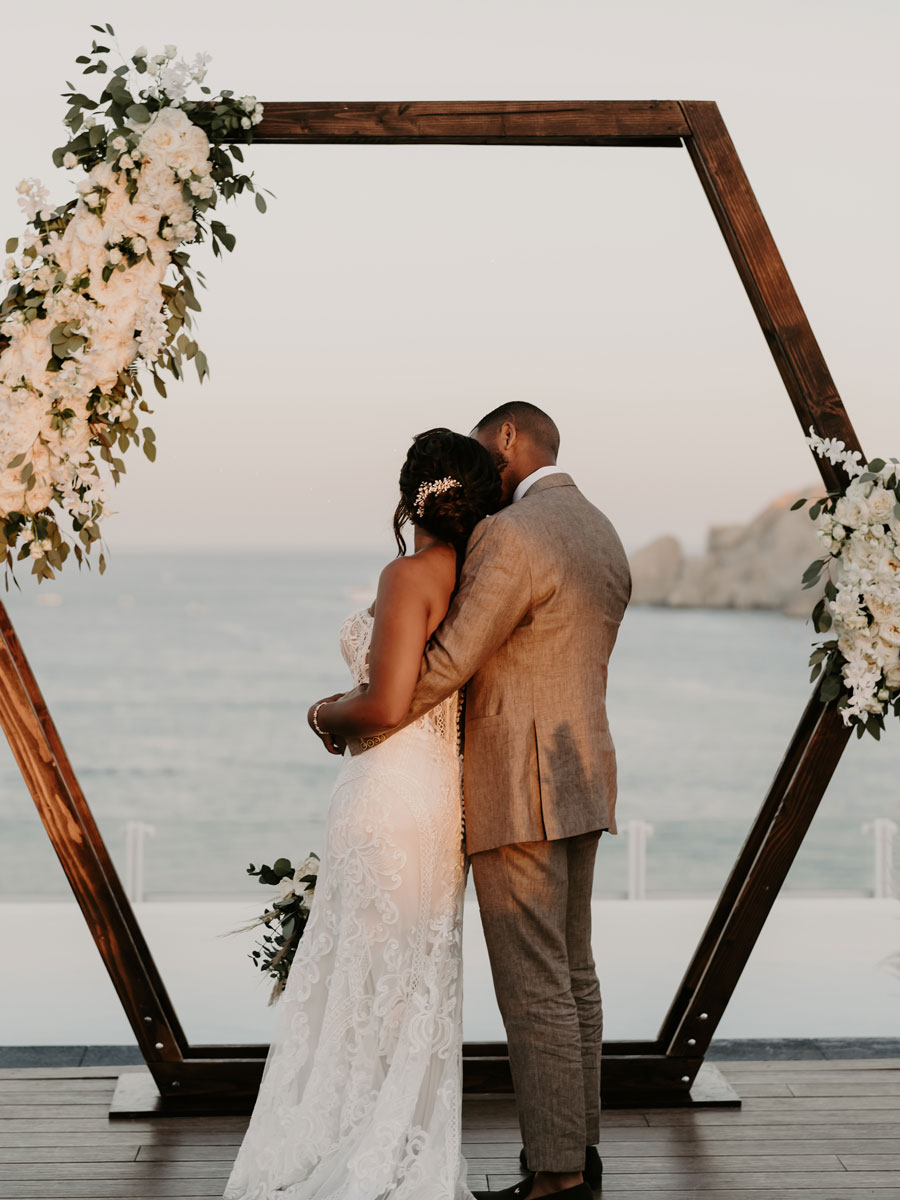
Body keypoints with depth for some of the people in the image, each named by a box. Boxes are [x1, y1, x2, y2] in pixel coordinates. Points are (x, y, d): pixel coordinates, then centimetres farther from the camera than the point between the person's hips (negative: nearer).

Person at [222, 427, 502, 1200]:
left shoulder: (409, 576, -14)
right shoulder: (472, 580, 8)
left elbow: (386, 705, -21)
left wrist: (327, 713, -3)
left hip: (390, 795, -8)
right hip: (443, 795, 8)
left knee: (368, 982, 1)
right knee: (421, 983, 14)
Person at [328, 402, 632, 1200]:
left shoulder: (509, 536, -16)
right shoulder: (603, 537, 14)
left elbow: (447, 663, -20)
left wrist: (356, 724, -6)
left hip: (517, 789, -9)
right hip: (582, 778, 9)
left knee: (533, 985, -5)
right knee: (572, 971, 14)